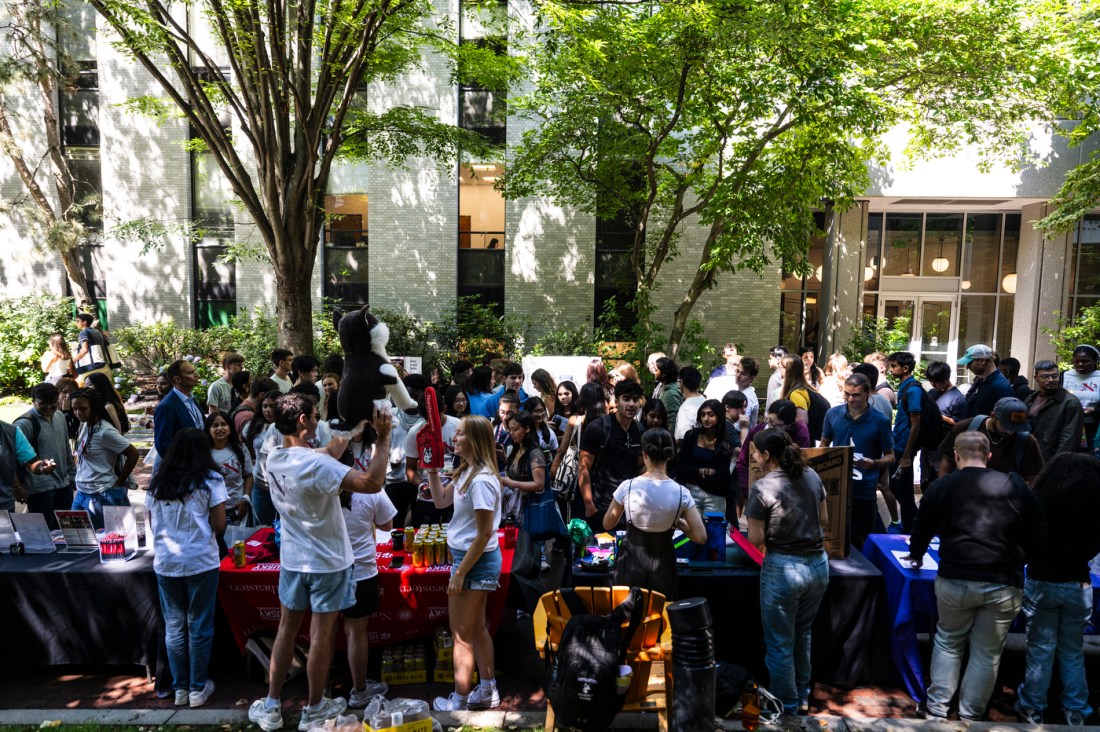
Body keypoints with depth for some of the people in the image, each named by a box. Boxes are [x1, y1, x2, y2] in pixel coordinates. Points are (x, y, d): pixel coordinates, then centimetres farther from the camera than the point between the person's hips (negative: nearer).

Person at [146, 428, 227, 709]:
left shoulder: (157, 483, 5)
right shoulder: (210, 480, -7)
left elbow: (153, 525, 11)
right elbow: (219, 525, -8)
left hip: (165, 563, 4)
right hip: (201, 561, -3)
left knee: (174, 626, 13)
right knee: (199, 626, 7)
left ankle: (180, 688, 23)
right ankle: (198, 688, 17)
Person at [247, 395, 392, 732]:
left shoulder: (274, 459, -3)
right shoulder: (316, 465, -28)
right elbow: (372, 483, -35)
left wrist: (354, 431, 13)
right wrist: (383, 438, -28)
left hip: (292, 559, 7)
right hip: (327, 562, -6)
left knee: (286, 629, 19)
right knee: (321, 636, 9)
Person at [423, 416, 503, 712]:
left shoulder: (481, 479, -25)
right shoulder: (466, 471, 5)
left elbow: (484, 533, -24)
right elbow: (441, 500, 16)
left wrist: (459, 573, -19)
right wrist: (432, 470, 5)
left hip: (476, 561, -10)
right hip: (470, 557, 10)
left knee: (462, 635, 6)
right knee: (476, 628, 21)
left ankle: (459, 702, 22)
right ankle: (487, 692, 36)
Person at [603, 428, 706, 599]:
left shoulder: (628, 486, -14)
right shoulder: (681, 492, -13)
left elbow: (607, 524, 0)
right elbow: (701, 537, -10)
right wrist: (678, 522, 5)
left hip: (631, 564, 0)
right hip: (662, 566, 0)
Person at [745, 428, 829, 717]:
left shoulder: (763, 487, -18)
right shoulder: (812, 476, 0)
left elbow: (756, 540, -13)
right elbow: (824, 519, 12)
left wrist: (755, 519, 5)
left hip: (784, 569, -6)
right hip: (818, 564, 7)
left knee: (780, 642, 14)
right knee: (802, 634, 27)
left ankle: (787, 706, 29)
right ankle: (803, 696, 42)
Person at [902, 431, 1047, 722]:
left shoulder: (941, 487, 1)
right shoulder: (1017, 486, 2)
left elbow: (922, 529, 12)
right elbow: (1039, 537, 5)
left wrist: (916, 556, 32)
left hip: (955, 580, 0)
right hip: (1004, 584, 1)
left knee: (948, 642, 20)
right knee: (987, 653, 15)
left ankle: (936, 709, 23)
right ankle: (970, 717, 23)